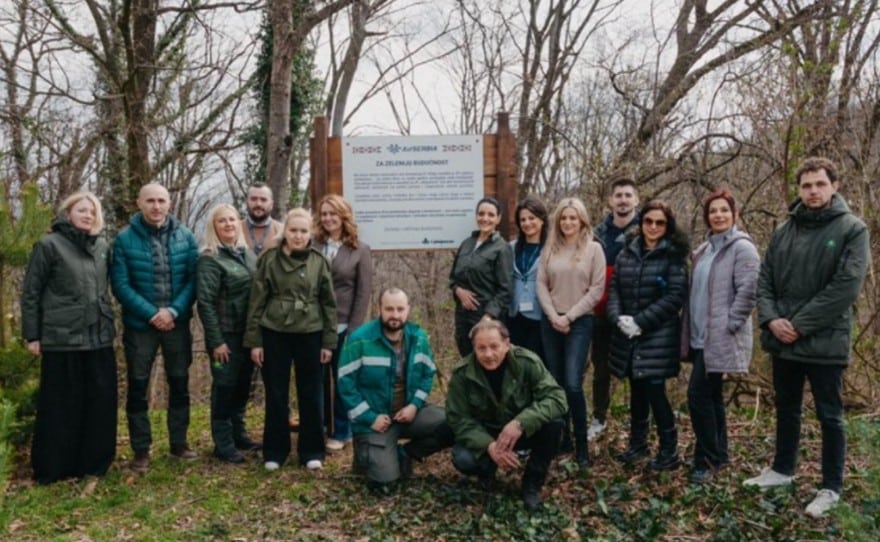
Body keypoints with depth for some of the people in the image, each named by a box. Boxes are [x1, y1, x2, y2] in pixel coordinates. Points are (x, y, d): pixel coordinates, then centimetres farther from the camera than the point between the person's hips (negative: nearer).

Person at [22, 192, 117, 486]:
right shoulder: (49, 245, -4)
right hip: (62, 338, -5)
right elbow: (30, 293, -3)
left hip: (99, 338, 5)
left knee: (101, 401, 7)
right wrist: (32, 335, -4)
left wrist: (108, 322, 12)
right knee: (61, 405, 4)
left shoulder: (103, 247, 11)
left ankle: (94, 463, 21)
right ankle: (54, 467, 18)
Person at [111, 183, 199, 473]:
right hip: (140, 324, -2)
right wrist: (151, 314, -16)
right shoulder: (125, 239, -6)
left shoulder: (185, 237, 0)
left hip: (178, 323, 2)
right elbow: (120, 284, -10)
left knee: (179, 383, 11)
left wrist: (174, 311, -15)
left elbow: (193, 279, -3)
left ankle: (179, 442, 25)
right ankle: (141, 450, 18)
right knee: (138, 386, 5)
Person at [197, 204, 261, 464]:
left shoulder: (248, 253, 10)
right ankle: (223, 444, 14)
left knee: (243, 386, 15)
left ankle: (239, 434, 30)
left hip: (248, 332, 7)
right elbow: (205, 302, -15)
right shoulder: (209, 259, -11)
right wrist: (216, 341, -17)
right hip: (226, 334, -6)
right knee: (225, 388, 3)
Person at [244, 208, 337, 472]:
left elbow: (329, 303, 4)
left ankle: (311, 451, 20)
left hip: (310, 335, 1)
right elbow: (256, 301, 0)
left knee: (310, 395, 8)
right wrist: (254, 340, -4)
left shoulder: (319, 261, 1)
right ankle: (274, 451, 22)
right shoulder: (269, 259, -2)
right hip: (274, 334, -1)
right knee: (276, 395, 8)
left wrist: (328, 341, 1)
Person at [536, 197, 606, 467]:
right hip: (550, 322, 4)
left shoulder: (594, 249, -2)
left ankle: (581, 445, 2)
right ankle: (562, 437, 21)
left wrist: (570, 316, -10)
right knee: (555, 383, 8)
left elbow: (597, 289, -6)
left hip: (580, 323, -4)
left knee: (573, 384, -11)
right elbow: (541, 285, 5)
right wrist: (553, 315, -7)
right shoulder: (550, 249, 7)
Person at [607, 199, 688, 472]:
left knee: (655, 391, -5)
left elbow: (675, 296, -12)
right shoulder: (626, 254, 10)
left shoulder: (673, 255, -4)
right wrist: (618, 318, -10)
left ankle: (669, 450, 11)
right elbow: (614, 289, 8)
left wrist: (641, 321, -16)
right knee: (637, 390, 14)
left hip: (658, 337, -5)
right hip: (629, 336, 5)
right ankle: (637, 443, 29)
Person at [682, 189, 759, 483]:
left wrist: (728, 326, -18)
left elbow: (748, 291, -17)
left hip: (721, 338, -8)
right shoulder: (703, 250, 16)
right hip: (701, 336, 8)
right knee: (711, 395, 13)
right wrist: (690, 331, 15)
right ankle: (719, 454, 25)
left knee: (699, 394, -10)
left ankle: (707, 460, 3)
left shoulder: (742, 247, -9)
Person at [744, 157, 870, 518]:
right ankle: (783, 469, 36)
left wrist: (799, 324, -18)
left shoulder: (852, 230, -7)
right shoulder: (784, 231, 7)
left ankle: (831, 488, 22)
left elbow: (846, 286, -16)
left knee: (830, 417, 8)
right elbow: (764, 279, 7)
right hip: (782, 341, 5)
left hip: (824, 342, -5)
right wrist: (771, 318, -10)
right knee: (786, 410, 19)